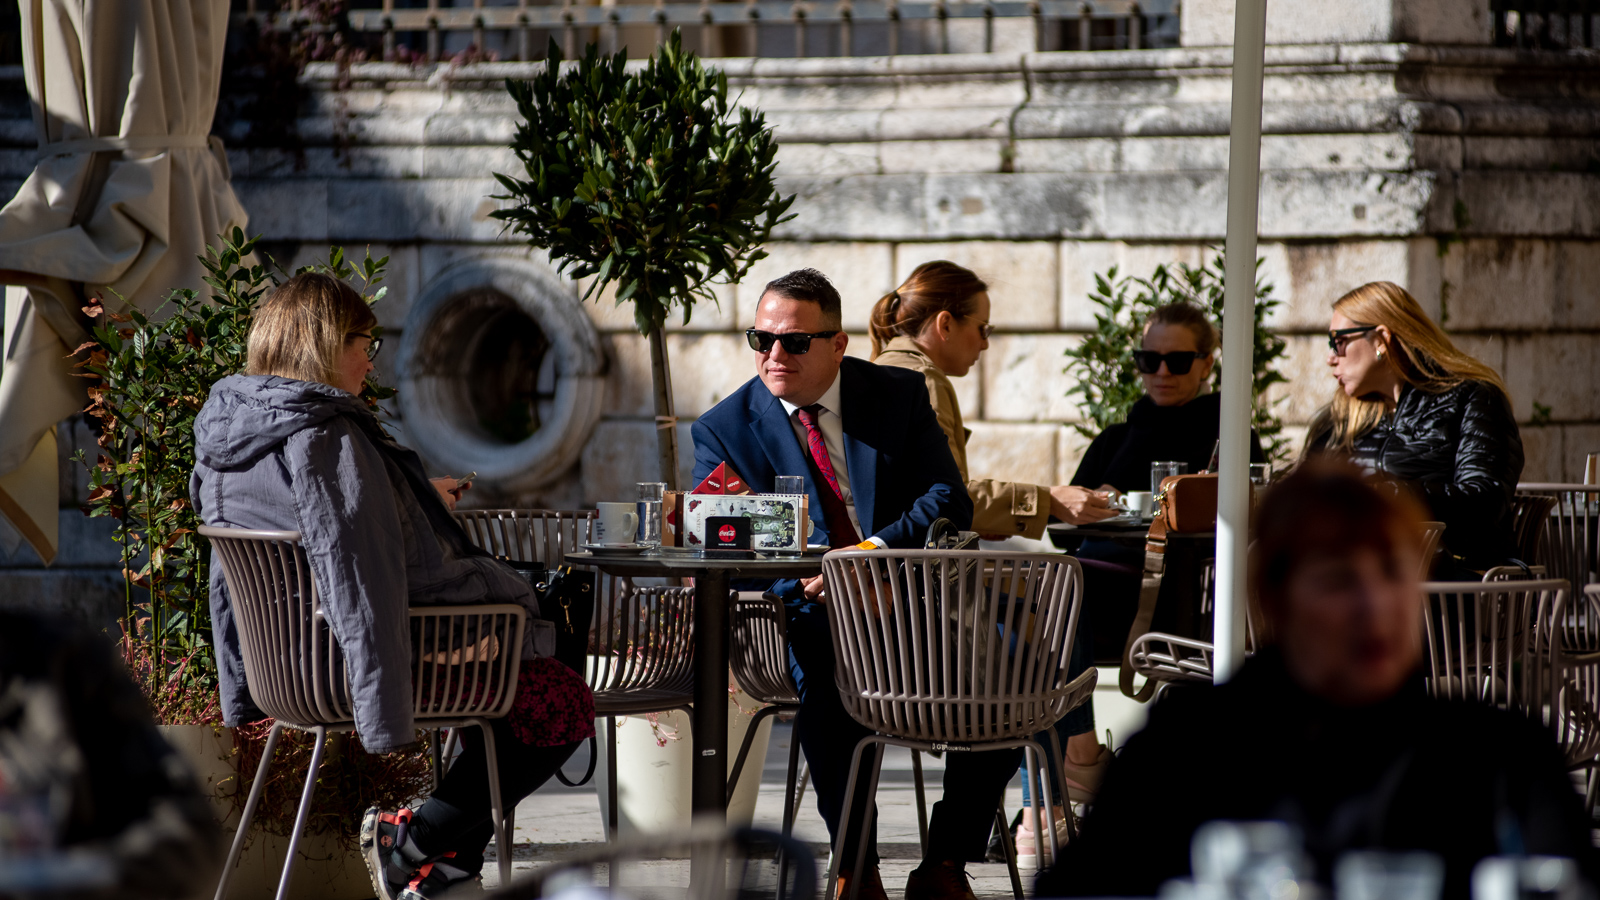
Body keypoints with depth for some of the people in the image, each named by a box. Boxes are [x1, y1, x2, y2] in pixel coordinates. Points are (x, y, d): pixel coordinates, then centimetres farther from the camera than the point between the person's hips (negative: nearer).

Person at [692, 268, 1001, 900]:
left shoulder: (898, 395, 7)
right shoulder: (725, 429, 4)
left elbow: (950, 502, -2)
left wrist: (877, 551, -22)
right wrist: (804, 578, -26)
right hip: (807, 611, -2)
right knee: (821, 669, -38)